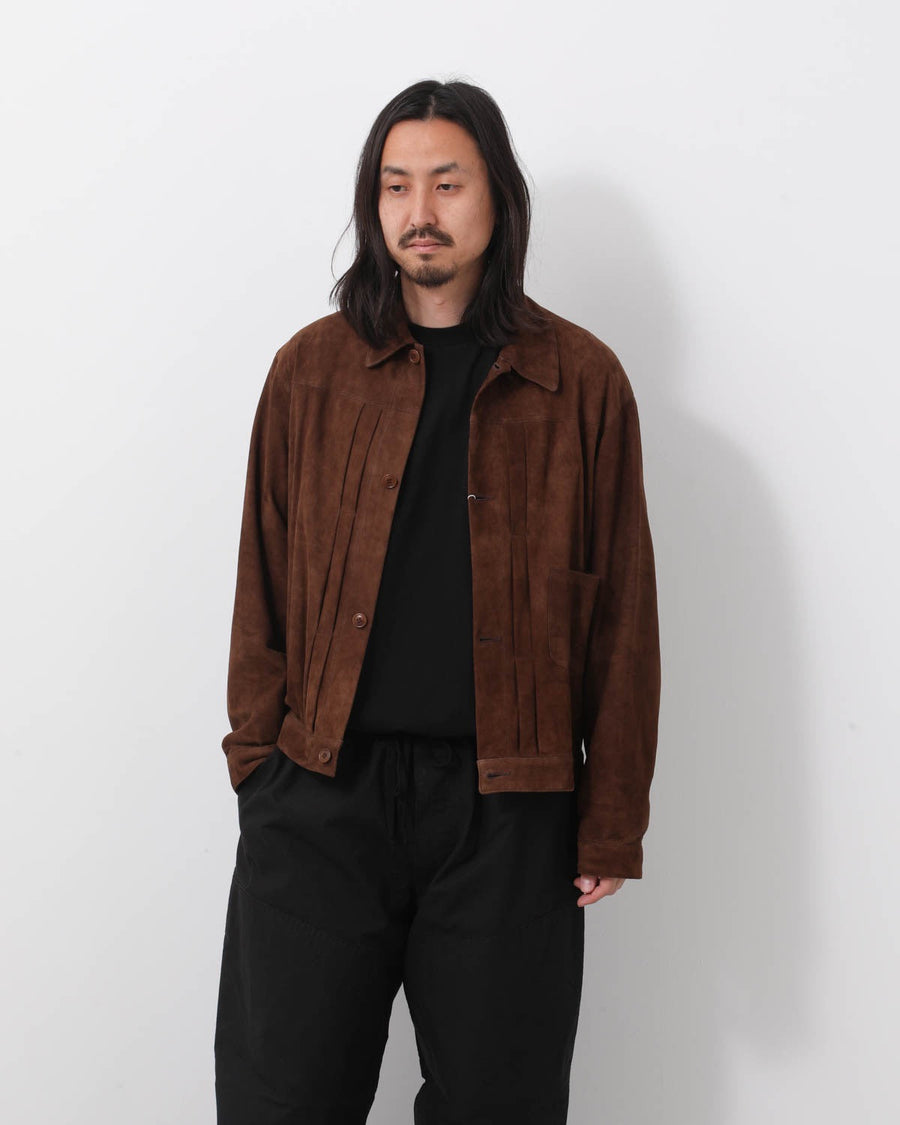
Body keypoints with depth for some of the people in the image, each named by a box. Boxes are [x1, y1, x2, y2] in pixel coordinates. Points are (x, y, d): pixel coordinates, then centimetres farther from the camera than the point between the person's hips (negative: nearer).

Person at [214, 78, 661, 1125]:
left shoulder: (582, 380, 3)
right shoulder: (312, 368, 7)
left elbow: (620, 614, 3)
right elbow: (263, 583, 9)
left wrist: (612, 822, 0)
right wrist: (258, 760, 1)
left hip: (507, 807, -1)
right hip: (322, 795, 1)